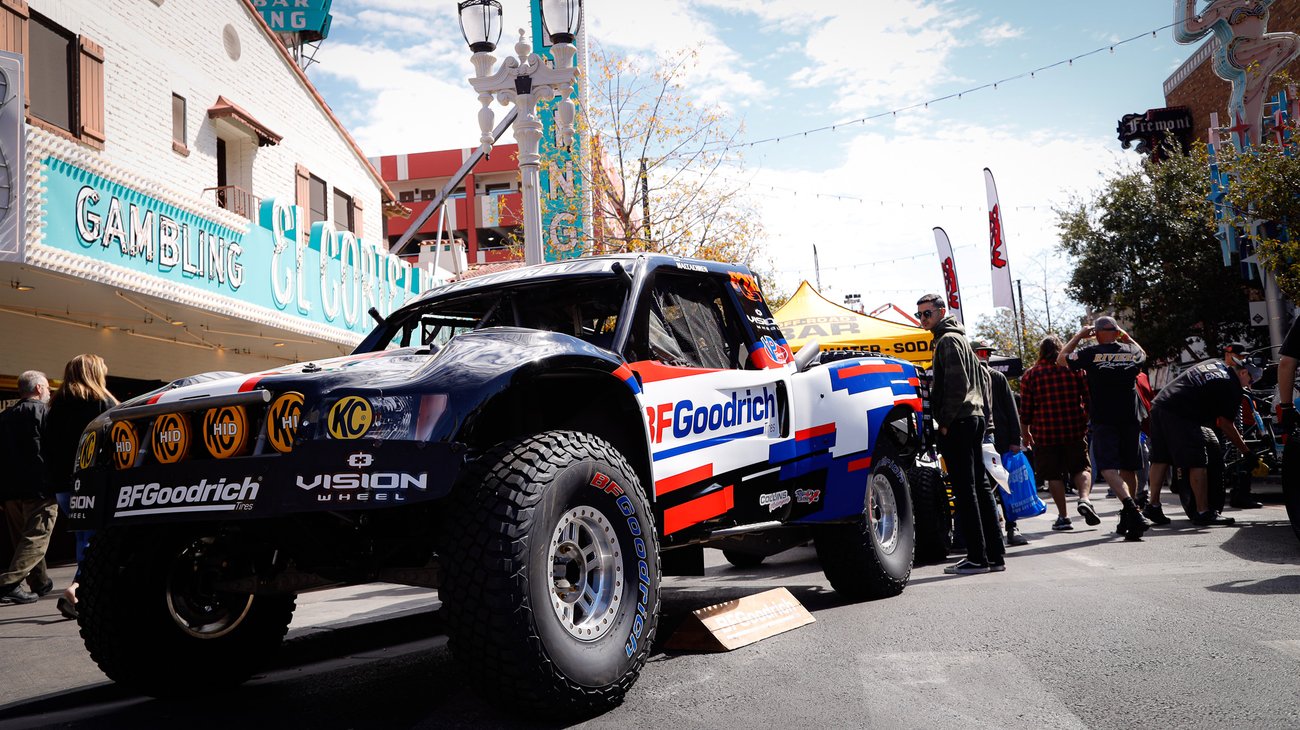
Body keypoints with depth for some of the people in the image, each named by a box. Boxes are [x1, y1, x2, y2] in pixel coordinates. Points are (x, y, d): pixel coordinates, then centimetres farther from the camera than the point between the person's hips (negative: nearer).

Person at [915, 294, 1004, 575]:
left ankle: (977, 558, -7)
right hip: (975, 419, 10)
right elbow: (983, 378, 24)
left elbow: (957, 384, -18)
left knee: (965, 490, -8)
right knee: (980, 487, 10)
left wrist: (944, 421, -14)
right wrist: (984, 415, 21)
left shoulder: (947, 340, -8)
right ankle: (995, 555, 13)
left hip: (958, 423, -10)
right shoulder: (960, 338, 23)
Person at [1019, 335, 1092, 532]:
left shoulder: (1030, 375, -1)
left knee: (1054, 475, 6)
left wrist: (1026, 434, 10)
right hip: (1075, 430, 1)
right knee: (1081, 468, 13)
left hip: (1045, 434, -1)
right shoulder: (1075, 369, 3)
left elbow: (1025, 410, -1)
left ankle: (1063, 516, 4)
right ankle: (1084, 497, -13)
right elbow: (1089, 399, 6)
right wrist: (1087, 422, 21)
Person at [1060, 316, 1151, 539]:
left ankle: (1131, 507, -32)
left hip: (1102, 420, -4)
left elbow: (1061, 359, 10)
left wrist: (1078, 336, 16)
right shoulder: (1132, 351, 8)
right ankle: (1128, 520, 24)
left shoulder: (1092, 353, -5)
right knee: (1129, 468, 13)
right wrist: (1125, 336, 28)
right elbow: (1143, 355, 34)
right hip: (1130, 418, 4)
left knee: (1108, 467, -11)